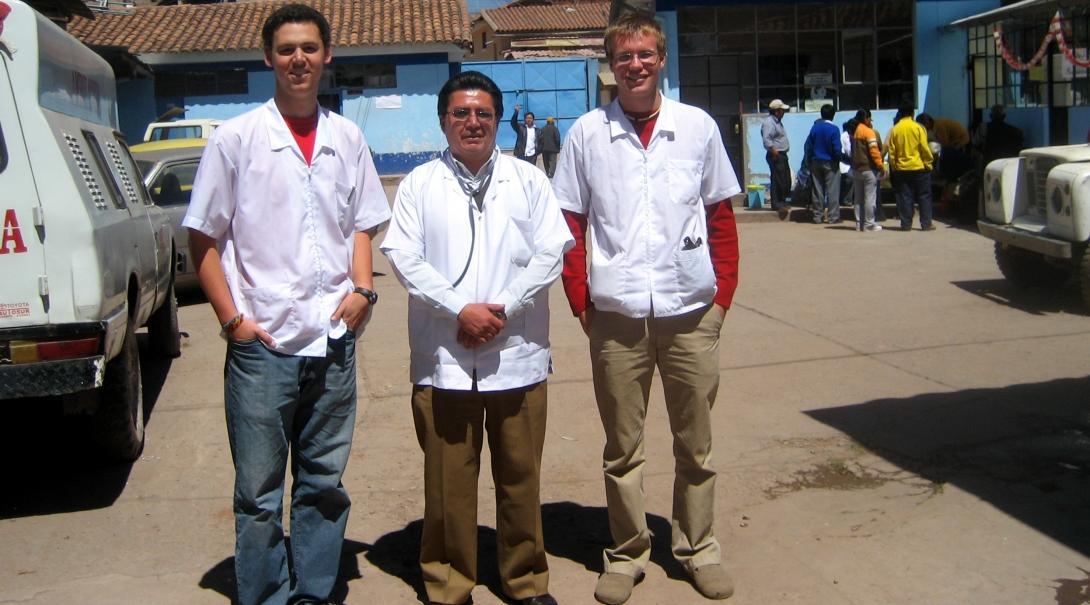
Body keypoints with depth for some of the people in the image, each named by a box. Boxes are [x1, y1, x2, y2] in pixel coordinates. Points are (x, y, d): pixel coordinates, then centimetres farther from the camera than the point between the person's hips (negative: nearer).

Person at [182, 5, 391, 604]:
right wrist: (232, 318, -7)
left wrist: (362, 289, 0)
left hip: (334, 340, 3)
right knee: (259, 493, 6)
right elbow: (204, 239, 1)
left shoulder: (347, 139, 8)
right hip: (263, 343, -3)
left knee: (324, 485, 14)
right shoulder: (235, 139, -1)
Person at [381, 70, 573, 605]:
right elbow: (404, 258, -3)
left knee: (520, 477, 8)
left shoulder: (528, 180, 10)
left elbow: (551, 253, 2)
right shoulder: (419, 185, 8)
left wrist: (502, 307, -10)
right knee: (448, 481, 6)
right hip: (443, 356, 0)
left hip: (517, 355, 1)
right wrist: (460, 310, -14)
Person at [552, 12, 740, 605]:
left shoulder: (698, 126, 4)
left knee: (695, 443, 12)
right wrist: (580, 300, -1)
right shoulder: (587, 133, 2)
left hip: (691, 312, 1)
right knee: (622, 446, 11)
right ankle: (626, 552, 27)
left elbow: (721, 216, 9)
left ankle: (698, 547, 29)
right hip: (616, 315, 0)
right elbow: (569, 223, 4)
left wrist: (723, 293, 3)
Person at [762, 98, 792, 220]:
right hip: (775, 156, -10)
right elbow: (766, 140, -25)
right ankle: (776, 204, -4)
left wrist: (782, 154, 17)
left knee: (786, 180, 12)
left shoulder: (777, 121, 18)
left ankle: (782, 202, 20)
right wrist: (775, 153, -23)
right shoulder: (769, 122, -14)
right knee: (777, 180, -8)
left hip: (782, 155, 10)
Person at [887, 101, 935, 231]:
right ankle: (926, 224, 4)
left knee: (904, 197, 6)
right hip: (919, 167, -2)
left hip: (901, 168, 2)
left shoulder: (895, 129, 1)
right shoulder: (917, 127, -7)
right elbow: (924, 148, -7)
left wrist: (894, 167, 13)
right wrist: (928, 162, 3)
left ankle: (906, 224, 6)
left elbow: (891, 152, 4)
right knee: (924, 196, 5)